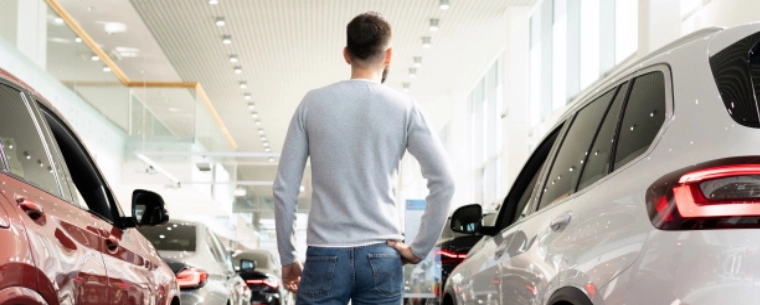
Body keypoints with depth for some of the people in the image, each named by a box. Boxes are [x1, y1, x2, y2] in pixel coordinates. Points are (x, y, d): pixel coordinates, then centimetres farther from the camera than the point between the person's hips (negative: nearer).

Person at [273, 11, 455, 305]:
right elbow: (443, 182, -5)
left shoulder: (313, 103, 2)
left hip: (325, 256, 0)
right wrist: (419, 248, 1)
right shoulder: (404, 108, 1)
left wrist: (287, 258, 9)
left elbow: (284, 189, 2)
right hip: (381, 256, 0)